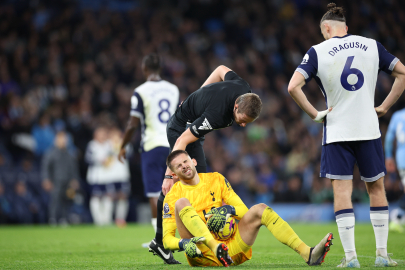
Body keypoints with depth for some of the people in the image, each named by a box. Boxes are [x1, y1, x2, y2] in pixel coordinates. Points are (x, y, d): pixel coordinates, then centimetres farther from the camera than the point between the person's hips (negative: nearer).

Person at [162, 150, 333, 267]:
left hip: (231, 246, 3)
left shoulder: (216, 180, 17)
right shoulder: (172, 197, 7)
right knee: (181, 203, -21)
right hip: (203, 254, -3)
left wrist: (228, 210, -10)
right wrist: (183, 244, -21)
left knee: (260, 209, -15)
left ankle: (308, 254, -30)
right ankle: (216, 248, -46)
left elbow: (244, 210, 12)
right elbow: (167, 239, 2)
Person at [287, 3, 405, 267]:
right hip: (369, 129, 2)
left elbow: (293, 86, -11)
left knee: (342, 191, 1)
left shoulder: (317, 52, -2)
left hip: (337, 132, -2)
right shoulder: (372, 46, 5)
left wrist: (315, 114, -2)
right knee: (376, 188, 12)